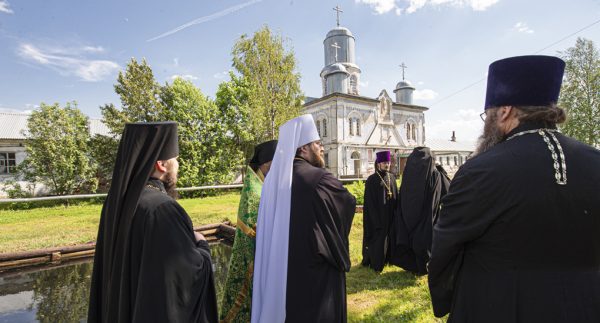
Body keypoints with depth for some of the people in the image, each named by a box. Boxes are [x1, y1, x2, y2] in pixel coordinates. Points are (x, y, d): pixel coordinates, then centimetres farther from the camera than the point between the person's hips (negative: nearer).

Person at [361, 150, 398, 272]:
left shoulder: (392, 177, 6)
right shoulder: (372, 180, -12)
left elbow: (396, 196, 12)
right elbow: (369, 202, -13)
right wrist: (376, 219, -17)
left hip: (390, 215, 6)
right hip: (377, 215, -6)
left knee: (388, 238, 16)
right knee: (378, 239, 3)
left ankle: (385, 259, 34)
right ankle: (375, 264, 19)